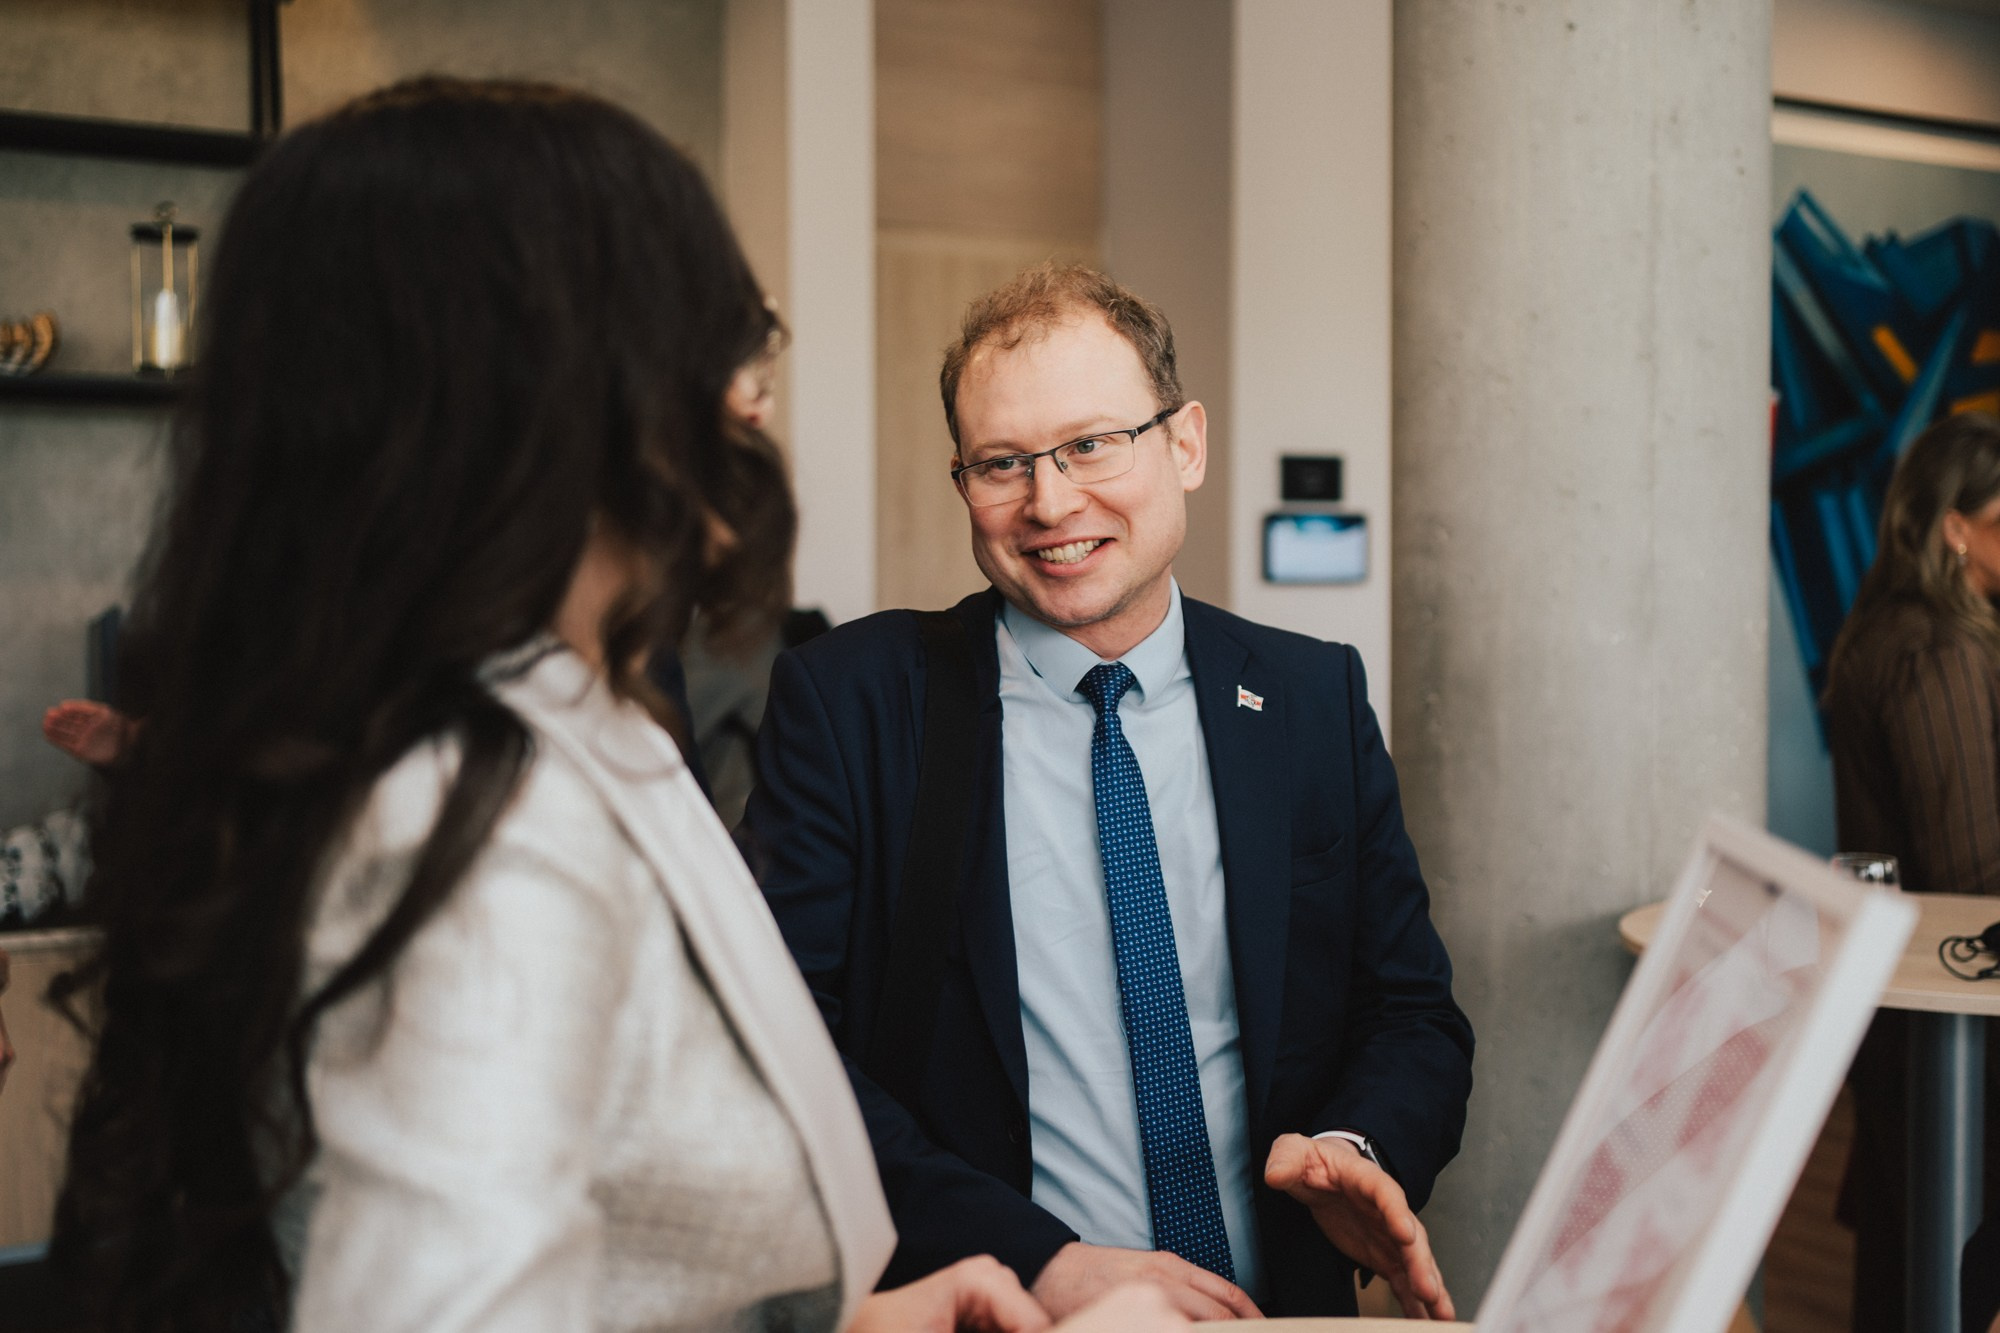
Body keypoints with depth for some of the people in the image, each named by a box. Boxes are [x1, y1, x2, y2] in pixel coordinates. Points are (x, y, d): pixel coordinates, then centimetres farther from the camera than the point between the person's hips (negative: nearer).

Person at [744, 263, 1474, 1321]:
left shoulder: (1314, 698, 7)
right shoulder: (845, 703, -1)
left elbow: (1415, 1014, 11)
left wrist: (1357, 1147, -10)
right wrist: (1038, 1263, -16)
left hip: (1280, 1302, 2)